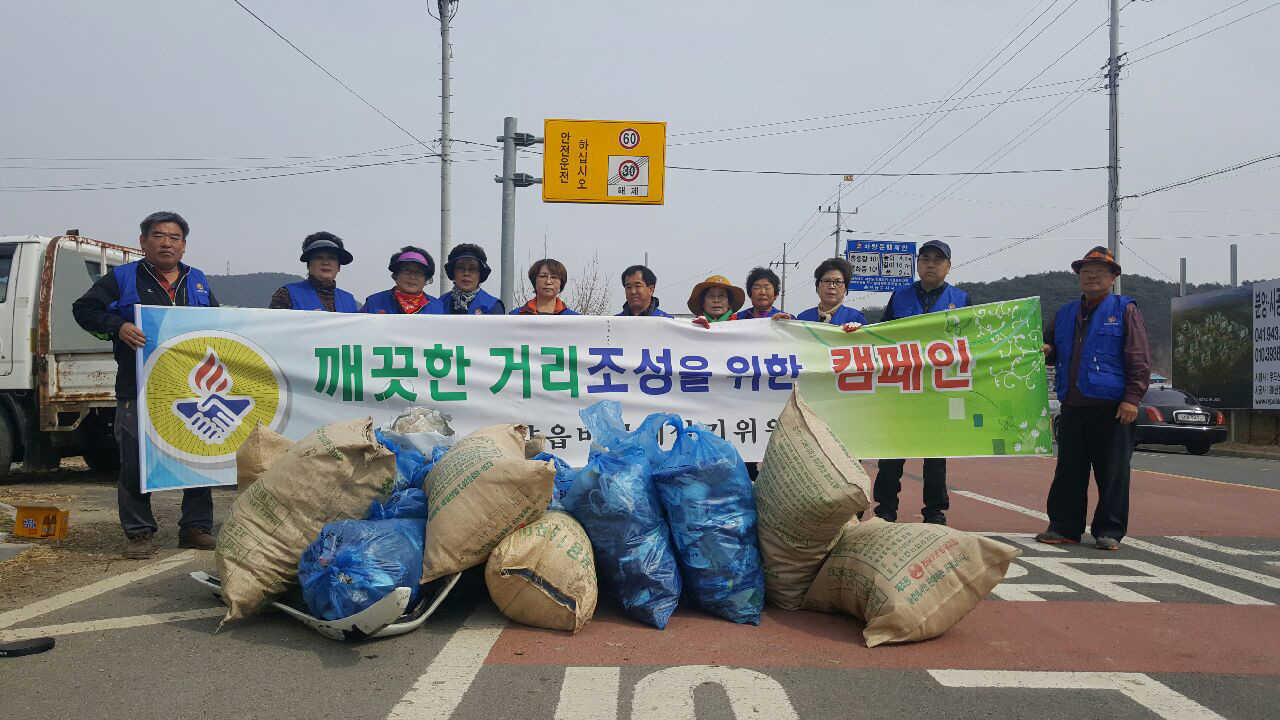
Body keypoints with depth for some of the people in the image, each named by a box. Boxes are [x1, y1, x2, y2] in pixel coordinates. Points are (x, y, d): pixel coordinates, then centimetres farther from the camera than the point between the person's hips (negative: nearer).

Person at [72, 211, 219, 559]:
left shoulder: (198, 282, 16)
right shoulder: (122, 278, 6)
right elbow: (84, 309, 2)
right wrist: (117, 326, -15)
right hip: (138, 390, -3)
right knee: (135, 462, 0)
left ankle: (196, 527, 16)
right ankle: (139, 533, 11)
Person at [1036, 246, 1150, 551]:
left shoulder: (1125, 310, 3)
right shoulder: (1065, 314, 17)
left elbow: (1140, 358, -4)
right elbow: (1051, 348, 29)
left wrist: (1132, 398, -13)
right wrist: (1045, 351, 3)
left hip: (1112, 407, -5)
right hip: (1072, 407, 5)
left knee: (1112, 473, 0)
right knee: (1068, 471, 9)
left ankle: (1109, 531, 9)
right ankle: (1064, 527, 17)